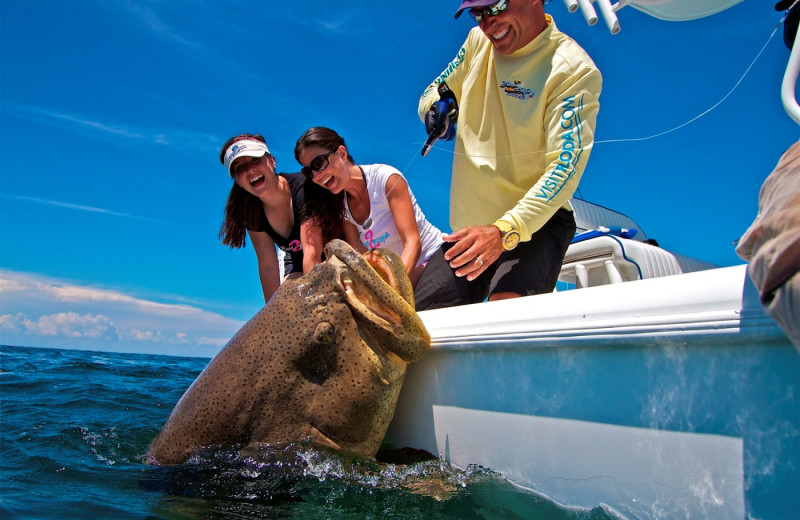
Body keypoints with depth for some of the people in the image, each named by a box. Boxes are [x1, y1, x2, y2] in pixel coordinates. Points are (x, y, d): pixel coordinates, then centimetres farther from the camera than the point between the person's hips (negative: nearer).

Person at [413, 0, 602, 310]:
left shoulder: (574, 70, -12)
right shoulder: (478, 41, 7)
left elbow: (565, 168, -20)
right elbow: (432, 93, 18)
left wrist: (505, 231, -33)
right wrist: (436, 108, -8)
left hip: (536, 225, -6)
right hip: (470, 229, 6)